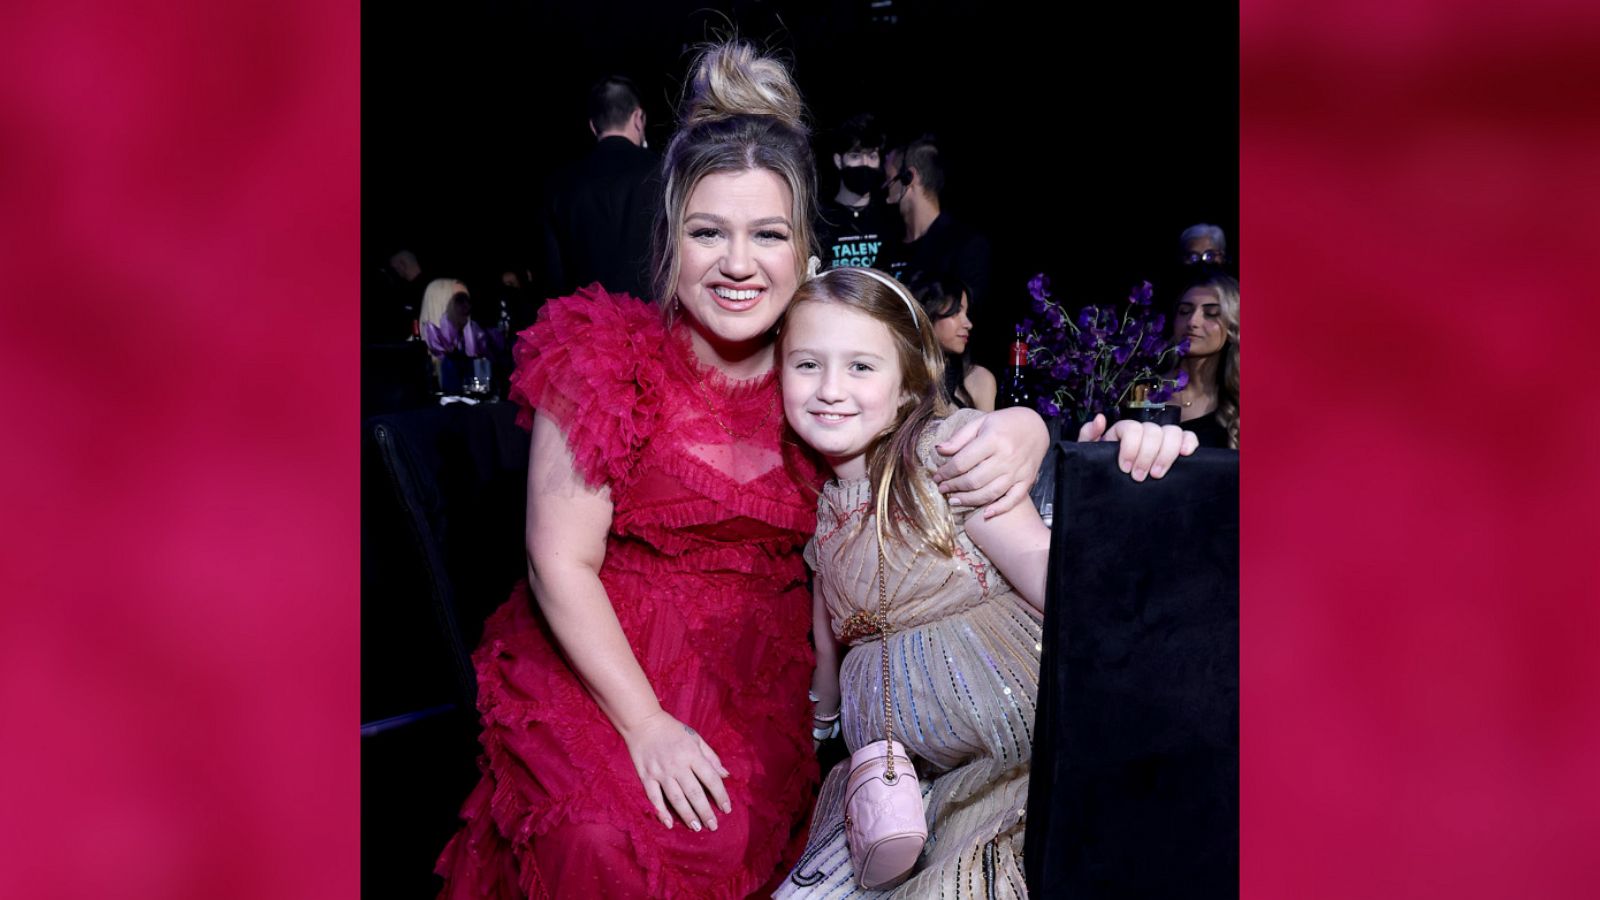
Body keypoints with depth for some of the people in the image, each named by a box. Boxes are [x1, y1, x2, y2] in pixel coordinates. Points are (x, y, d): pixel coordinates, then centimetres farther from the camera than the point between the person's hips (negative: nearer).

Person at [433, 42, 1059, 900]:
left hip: (762, 682, 3)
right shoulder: (604, 361, -8)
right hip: (601, 663, -2)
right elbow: (561, 563, -9)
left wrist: (1019, 429, -19)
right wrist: (646, 722, -17)